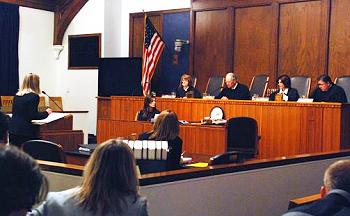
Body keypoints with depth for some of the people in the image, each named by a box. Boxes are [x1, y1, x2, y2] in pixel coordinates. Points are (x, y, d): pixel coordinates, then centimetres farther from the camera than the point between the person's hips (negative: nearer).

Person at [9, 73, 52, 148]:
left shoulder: (17, 96, 11)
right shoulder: (34, 96, -9)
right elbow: (34, 116, -11)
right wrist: (46, 113, 4)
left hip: (12, 130, 7)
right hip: (26, 132, -7)